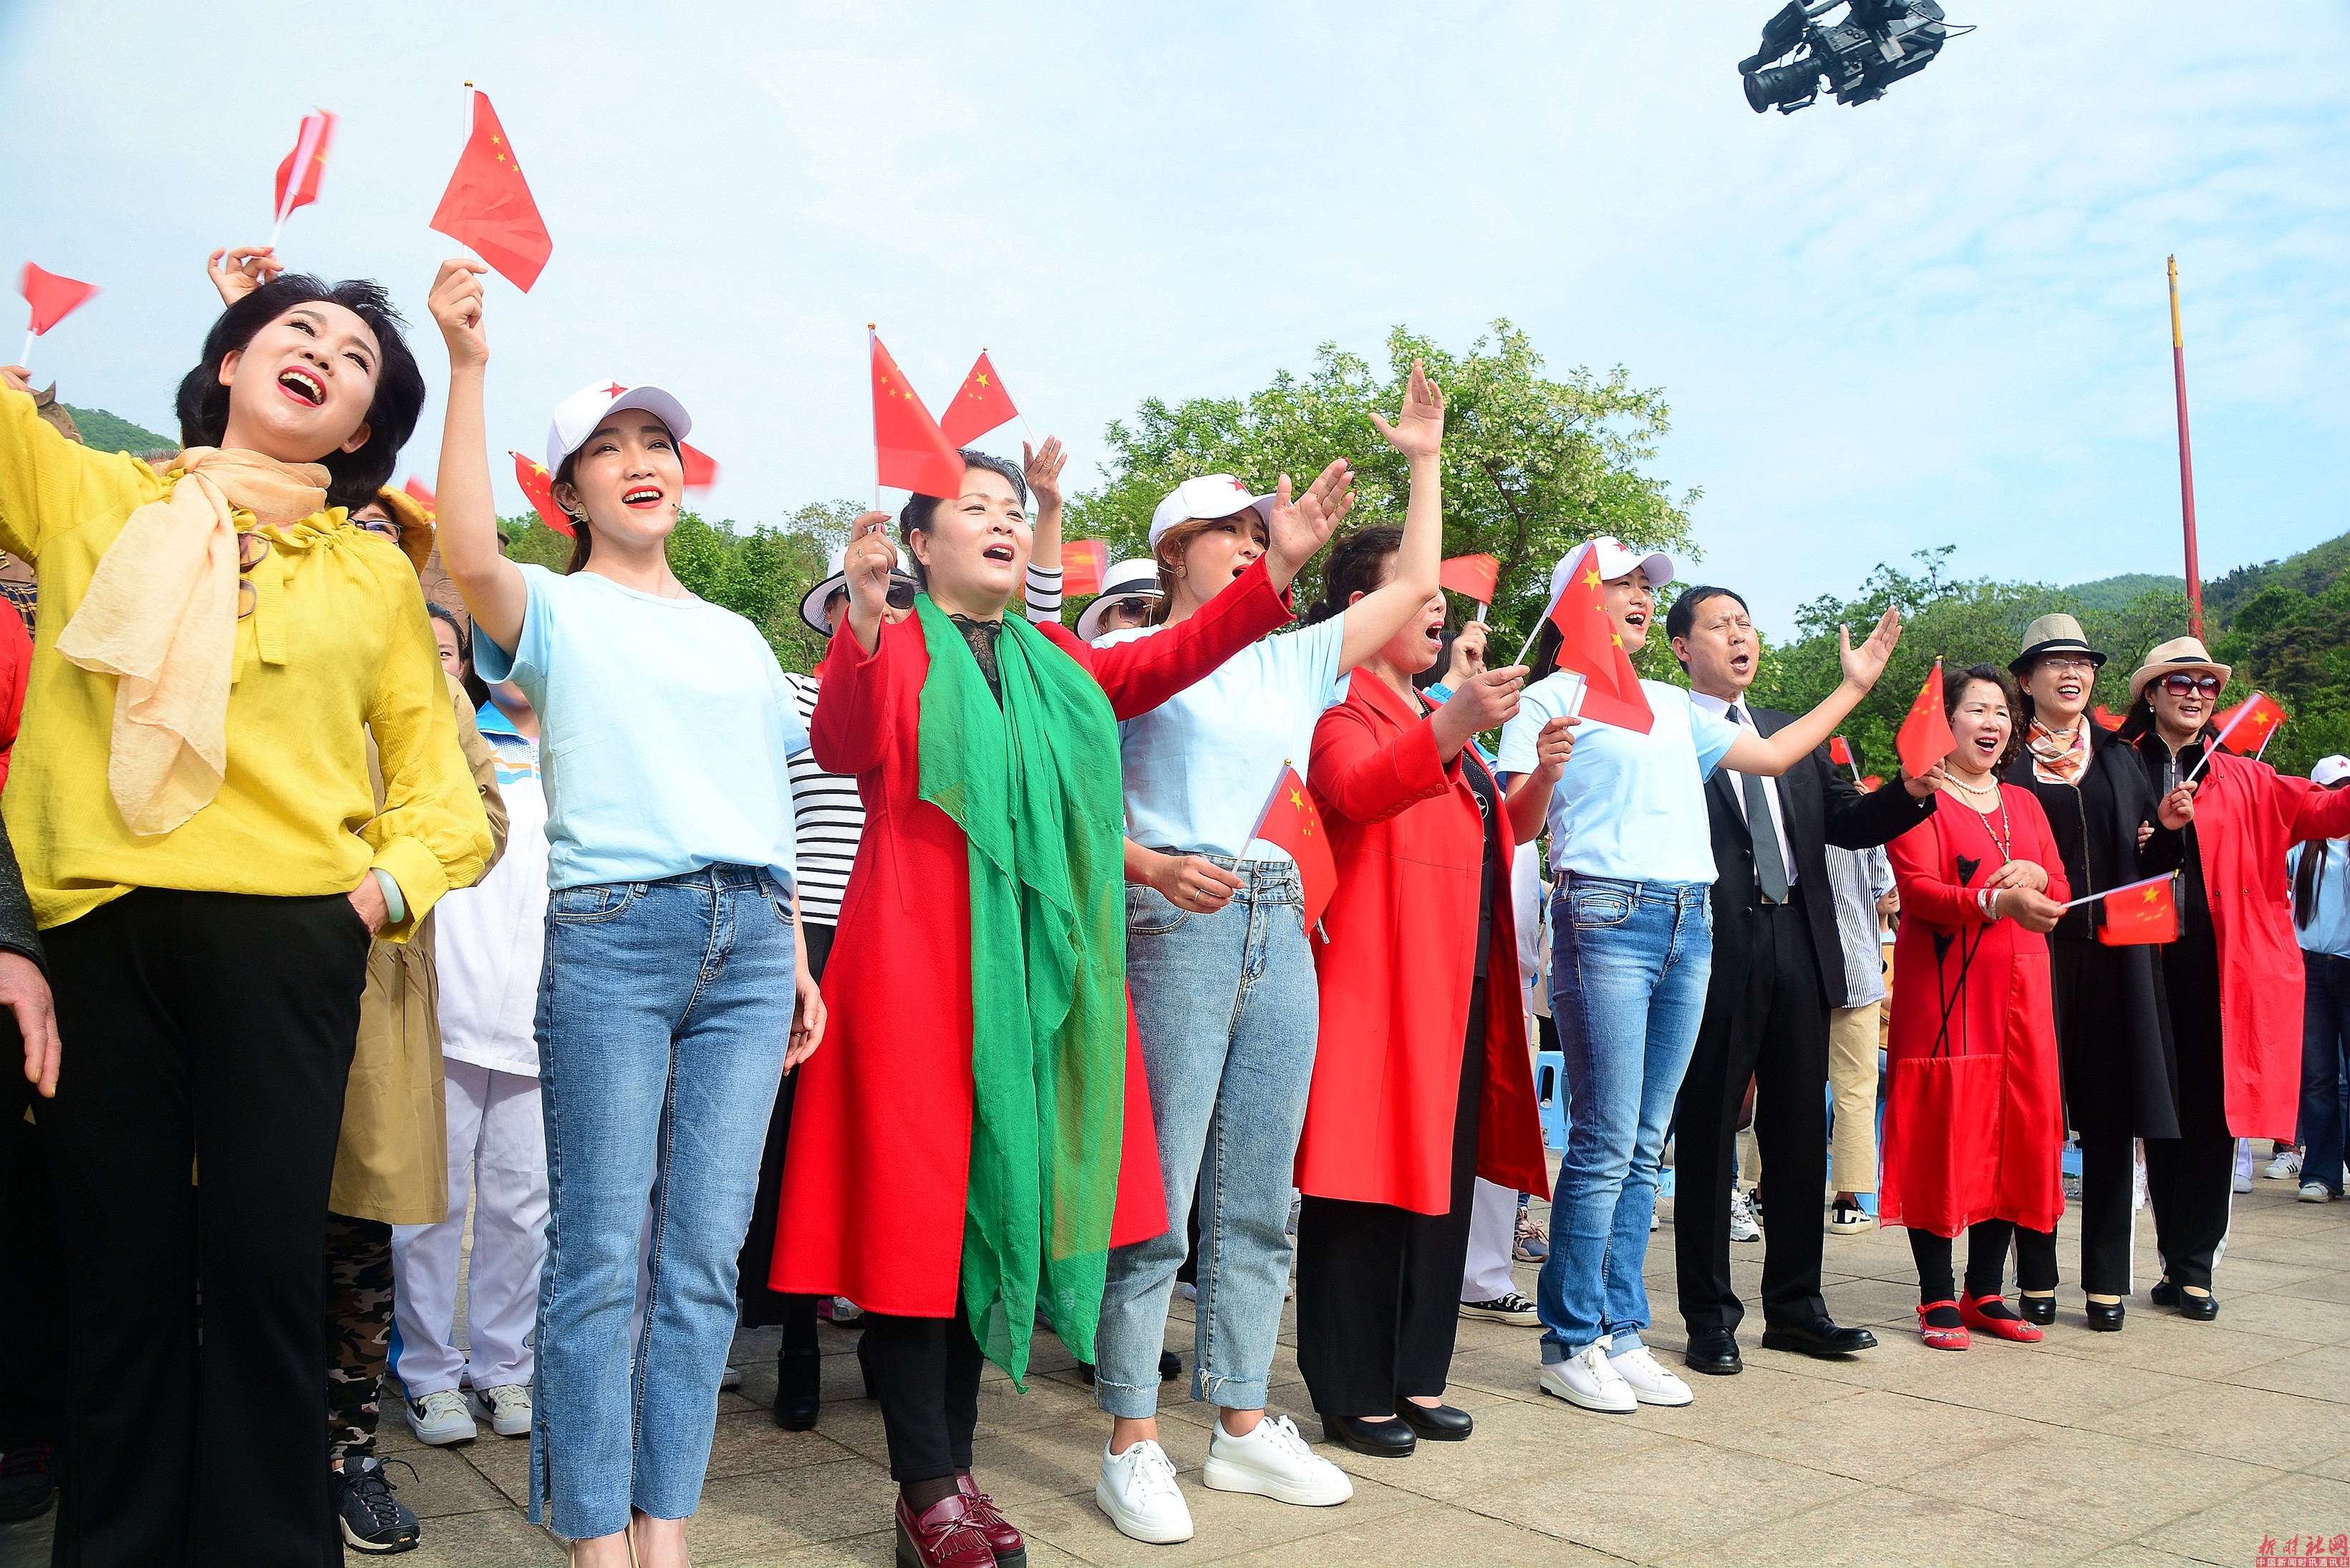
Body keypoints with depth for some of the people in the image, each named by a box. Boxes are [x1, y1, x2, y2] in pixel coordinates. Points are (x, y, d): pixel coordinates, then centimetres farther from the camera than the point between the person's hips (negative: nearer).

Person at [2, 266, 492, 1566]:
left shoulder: (374, 570, 14)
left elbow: (436, 776, 13)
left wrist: (389, 886, -2)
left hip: (289, 936, 0)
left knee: (264, 1260, -2)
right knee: (125, 1263, 5)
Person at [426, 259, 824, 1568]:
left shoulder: (737, 635, 23)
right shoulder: (556, 611, 9)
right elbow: (469, 558, -15)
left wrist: (797, 957, 15)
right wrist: (469, 369, -17)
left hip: (747, 943, 4)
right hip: (610, 931, -4)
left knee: (706, 1252, 2)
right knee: (601, 1249, -5)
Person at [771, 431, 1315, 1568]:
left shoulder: (1052, 660, 17)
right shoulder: (889, 650, 1)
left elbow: (1156, 667, 3)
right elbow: (841, 750, -17)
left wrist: (1276, 574, -7)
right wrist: (862, 621, -33)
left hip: (1034, 967, 6)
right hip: (917, 960, -6)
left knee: (999, 1201, 9)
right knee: (916, 1209, -3)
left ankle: (953, 1467, 21)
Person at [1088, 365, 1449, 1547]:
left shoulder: (1295, 660, 19)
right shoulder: (1128, 655, 3)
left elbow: (1414, 583, 22)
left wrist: (1425, 460, 23)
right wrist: (1152, 868, -19)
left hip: (1278, 928, 6)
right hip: (1172, 924, -6)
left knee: (1257, 1201, 9)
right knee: (1156, 1194, -5)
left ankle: (1241, 1426, 20)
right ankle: (1131, 1444, 6)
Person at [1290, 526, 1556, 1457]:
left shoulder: (1439, 719, 24)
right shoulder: (1342, 710, -4)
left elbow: (1501, 834, 28)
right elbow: (1356, 790, -27)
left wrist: (1540, 779, 8)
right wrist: (1454, 726, -40)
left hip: (1461, 984, 9)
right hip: (1377, 980, -9)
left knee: (1445, 1179, 10)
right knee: (1368, 1185, -5)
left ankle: (1417, 1377, 20)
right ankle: (1352, 1394, 3)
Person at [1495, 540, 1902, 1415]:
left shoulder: (1674, 706, 22)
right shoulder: (1553, 697, 1)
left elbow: (1770, 756, 28)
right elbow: (1514, 824, -6)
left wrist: (1855, 685, 30)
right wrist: (1542, 769, -26)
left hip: (1690, 923, 7)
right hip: (1606, 916, -7)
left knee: (1644, 1145, 8)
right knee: (1605, 1141, -8)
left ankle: (1621, 1334, 16)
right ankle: (1571, 1344, 3)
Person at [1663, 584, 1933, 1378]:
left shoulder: (1791, 733, 19)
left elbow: (1847, 820, 14)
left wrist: (1913, 792, -3)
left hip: (1799, 952, 6)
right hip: (1717, 954, -6)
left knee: (1800, 1133, 12)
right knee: (1707, 1135, 3)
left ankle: (1795, 1304, 24)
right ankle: (1710, 1315, 13)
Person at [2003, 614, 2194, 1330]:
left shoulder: (2120, 759, 16)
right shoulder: (2005, 760, 3)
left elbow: (2151, 862, 17)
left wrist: (2168, 828, -2)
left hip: (2114, 955, 4)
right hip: (2034, 949, -3)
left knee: (2111, 1116, 4)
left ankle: (2106, 1278, 12)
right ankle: (2037, 1277, 10)